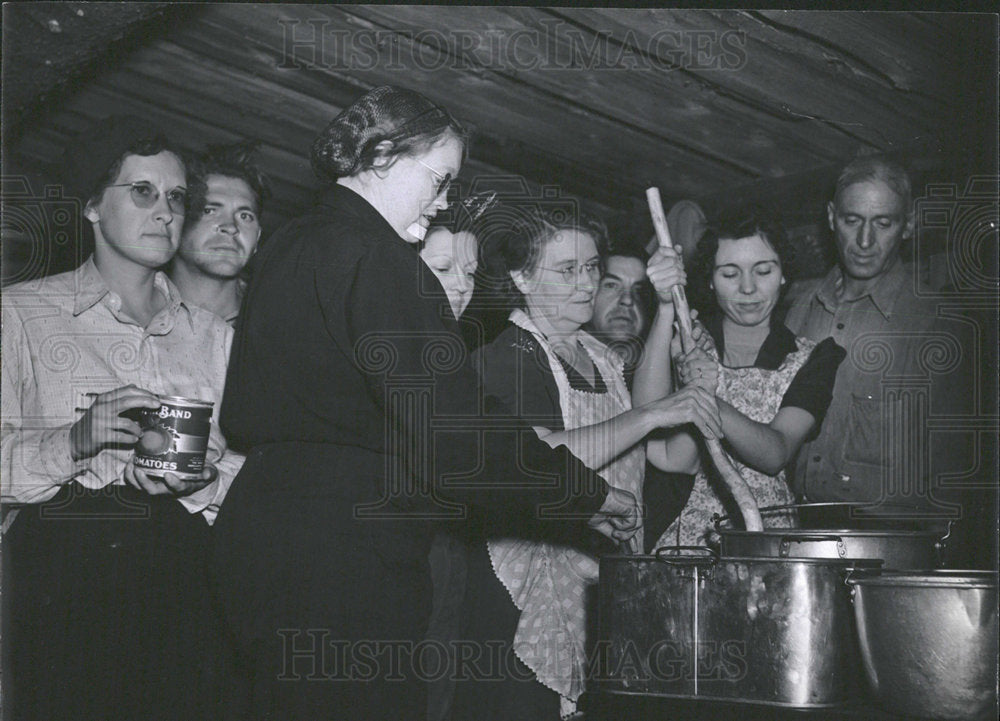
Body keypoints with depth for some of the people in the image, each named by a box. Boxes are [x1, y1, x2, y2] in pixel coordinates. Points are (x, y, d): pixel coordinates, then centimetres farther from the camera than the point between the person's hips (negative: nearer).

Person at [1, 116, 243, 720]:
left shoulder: (213, 336, 17)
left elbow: (244, 475, 13)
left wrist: (202, 475, -8)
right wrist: (74, 441, -19)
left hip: (182, 577, 3)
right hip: (60, 573, -3)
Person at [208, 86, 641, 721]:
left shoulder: (287, 248, 16)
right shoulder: (370, 256, -14)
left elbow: (243, 419, 23)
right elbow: (452, 435, -21)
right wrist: (589, 495, -10)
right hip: (343, 557, -10)